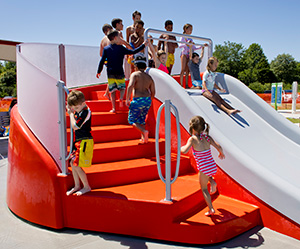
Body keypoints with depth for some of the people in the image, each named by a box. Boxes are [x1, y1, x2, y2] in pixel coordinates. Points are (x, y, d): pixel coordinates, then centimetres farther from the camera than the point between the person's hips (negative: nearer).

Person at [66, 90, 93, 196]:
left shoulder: (86, 112, -20)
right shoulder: (78, 110, 8)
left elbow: (75, 126, -21)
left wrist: (71, 113, -10)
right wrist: (70, 110, 10)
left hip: (84, 141, -10)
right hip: (78, 141, 10)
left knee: (76, 165, -7)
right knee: (72, 163, 13)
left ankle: (86, 187, 8)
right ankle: (77, 186, 26)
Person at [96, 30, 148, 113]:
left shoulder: (106, 49, 4)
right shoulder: (121, 48, -4)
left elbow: (102, 61, 2)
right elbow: (133, 52, -3)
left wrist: (99, 71, 13)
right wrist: (143, 45, 7)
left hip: (110, 73, 2)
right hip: (119, 73, -2)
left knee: (112, 91, 6)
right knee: (122, 88, 17)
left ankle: (113, 108, 1)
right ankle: (121, 98, -13)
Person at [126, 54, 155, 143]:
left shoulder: (135, 74, -3)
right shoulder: (149, 77, 14)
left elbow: (130, 86, -19)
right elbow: (153, 92, 14)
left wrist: (127, 99, -13)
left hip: (138, 100, -6)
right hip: (148, 100, 6)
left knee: (132, 119, 7)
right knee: (141, 119, 21)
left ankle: (144, 131, -15)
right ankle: (143, 138, 15)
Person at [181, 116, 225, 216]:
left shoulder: (192, 139, -12)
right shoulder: (207, 137, 2)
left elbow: (185, 151, -25)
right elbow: (218, 147, -5)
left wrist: (182, 147, -2)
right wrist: (221, 153, 17)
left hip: (204, 169, -5)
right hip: (213, 167, 5)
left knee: (204, 189, 16)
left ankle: (211, 209, 18)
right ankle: (212, 182, 15)